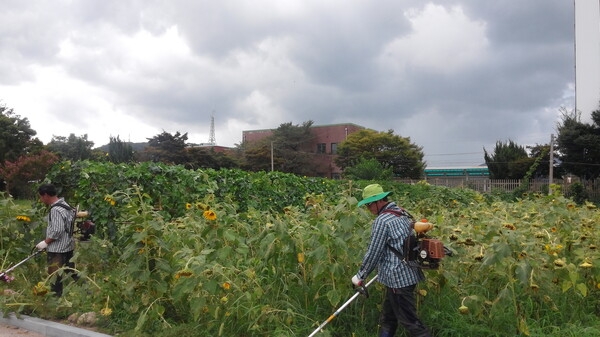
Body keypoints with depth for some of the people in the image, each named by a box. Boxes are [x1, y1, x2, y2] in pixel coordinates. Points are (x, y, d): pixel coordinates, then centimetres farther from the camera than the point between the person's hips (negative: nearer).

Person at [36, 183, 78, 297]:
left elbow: (57, 231, -25)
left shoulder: (56, 210, -22)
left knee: (55, 278, 3)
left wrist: (45, 242, -13)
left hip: (58, 249, -9)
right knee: (72, 272, 16)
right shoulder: (64, 205, 8)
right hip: (67, 246, 10)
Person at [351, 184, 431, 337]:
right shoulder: (402, 213, 11)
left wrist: (360, 276, 0)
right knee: (387, 319, 19)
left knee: (410, 322, -1)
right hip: (408, 274, 10)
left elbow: (373, 253, -14)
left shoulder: (382, 220, -17)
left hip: (398, 278, -10)